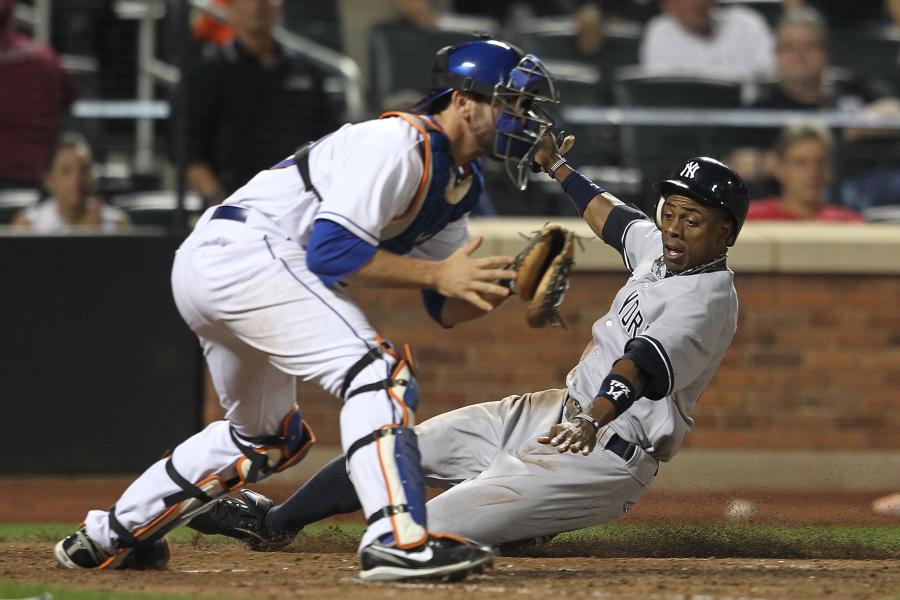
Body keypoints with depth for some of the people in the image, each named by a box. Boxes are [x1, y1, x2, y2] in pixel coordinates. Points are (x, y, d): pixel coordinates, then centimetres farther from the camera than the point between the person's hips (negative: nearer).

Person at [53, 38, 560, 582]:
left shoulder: (461, 186, 17)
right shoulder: (397, 144, -13)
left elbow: (449, 309, 15)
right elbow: (332, 251, -22)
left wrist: (503, 286, -5)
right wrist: (436, 274, -18)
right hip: (248, 253, -11)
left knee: (269, 436, 25)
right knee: (377, 372, -21)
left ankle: (110, 536, 33)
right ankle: (398, 540, -36)